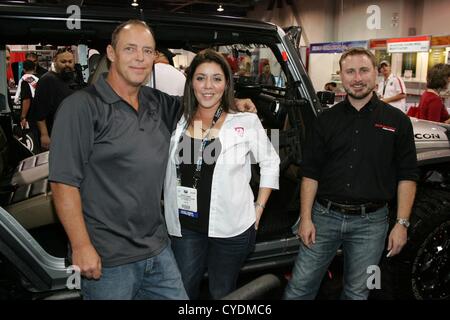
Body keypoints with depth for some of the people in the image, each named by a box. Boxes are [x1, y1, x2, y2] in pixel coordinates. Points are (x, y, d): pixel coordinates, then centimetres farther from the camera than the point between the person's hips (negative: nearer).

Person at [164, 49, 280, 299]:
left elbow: (270, 163, 3)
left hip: (231, 228, -2)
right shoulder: (178, 121, 1)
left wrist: (258, 209, 1)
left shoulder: (246, 122, -7)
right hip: (185, 225, 3)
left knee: (222, 293, 15)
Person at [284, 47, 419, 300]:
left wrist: (402, 223, -5)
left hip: (370, 222, -1)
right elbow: (310, 173, 3)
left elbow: (407, 175, 1)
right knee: (300, 286, 5)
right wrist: (306, 218, -3)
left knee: (357, 292, 15)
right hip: (324, 216, 1)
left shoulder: (397, 121, 1)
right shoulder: (326, 120, 5)